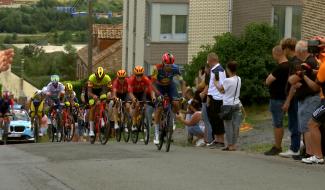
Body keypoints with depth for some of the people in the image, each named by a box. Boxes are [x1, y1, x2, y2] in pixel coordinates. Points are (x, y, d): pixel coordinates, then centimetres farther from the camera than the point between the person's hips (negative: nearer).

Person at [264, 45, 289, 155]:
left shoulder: (280, 67, -21)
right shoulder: (288, 66, 10)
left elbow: (268, 81, -19)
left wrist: (271, 76, -2)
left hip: (277, 99, -10)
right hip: (282, 98, 10)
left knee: (277, 124, -4)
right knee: (278, 123, 15)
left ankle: (277, 147, 1)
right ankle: (277, 146, 21)